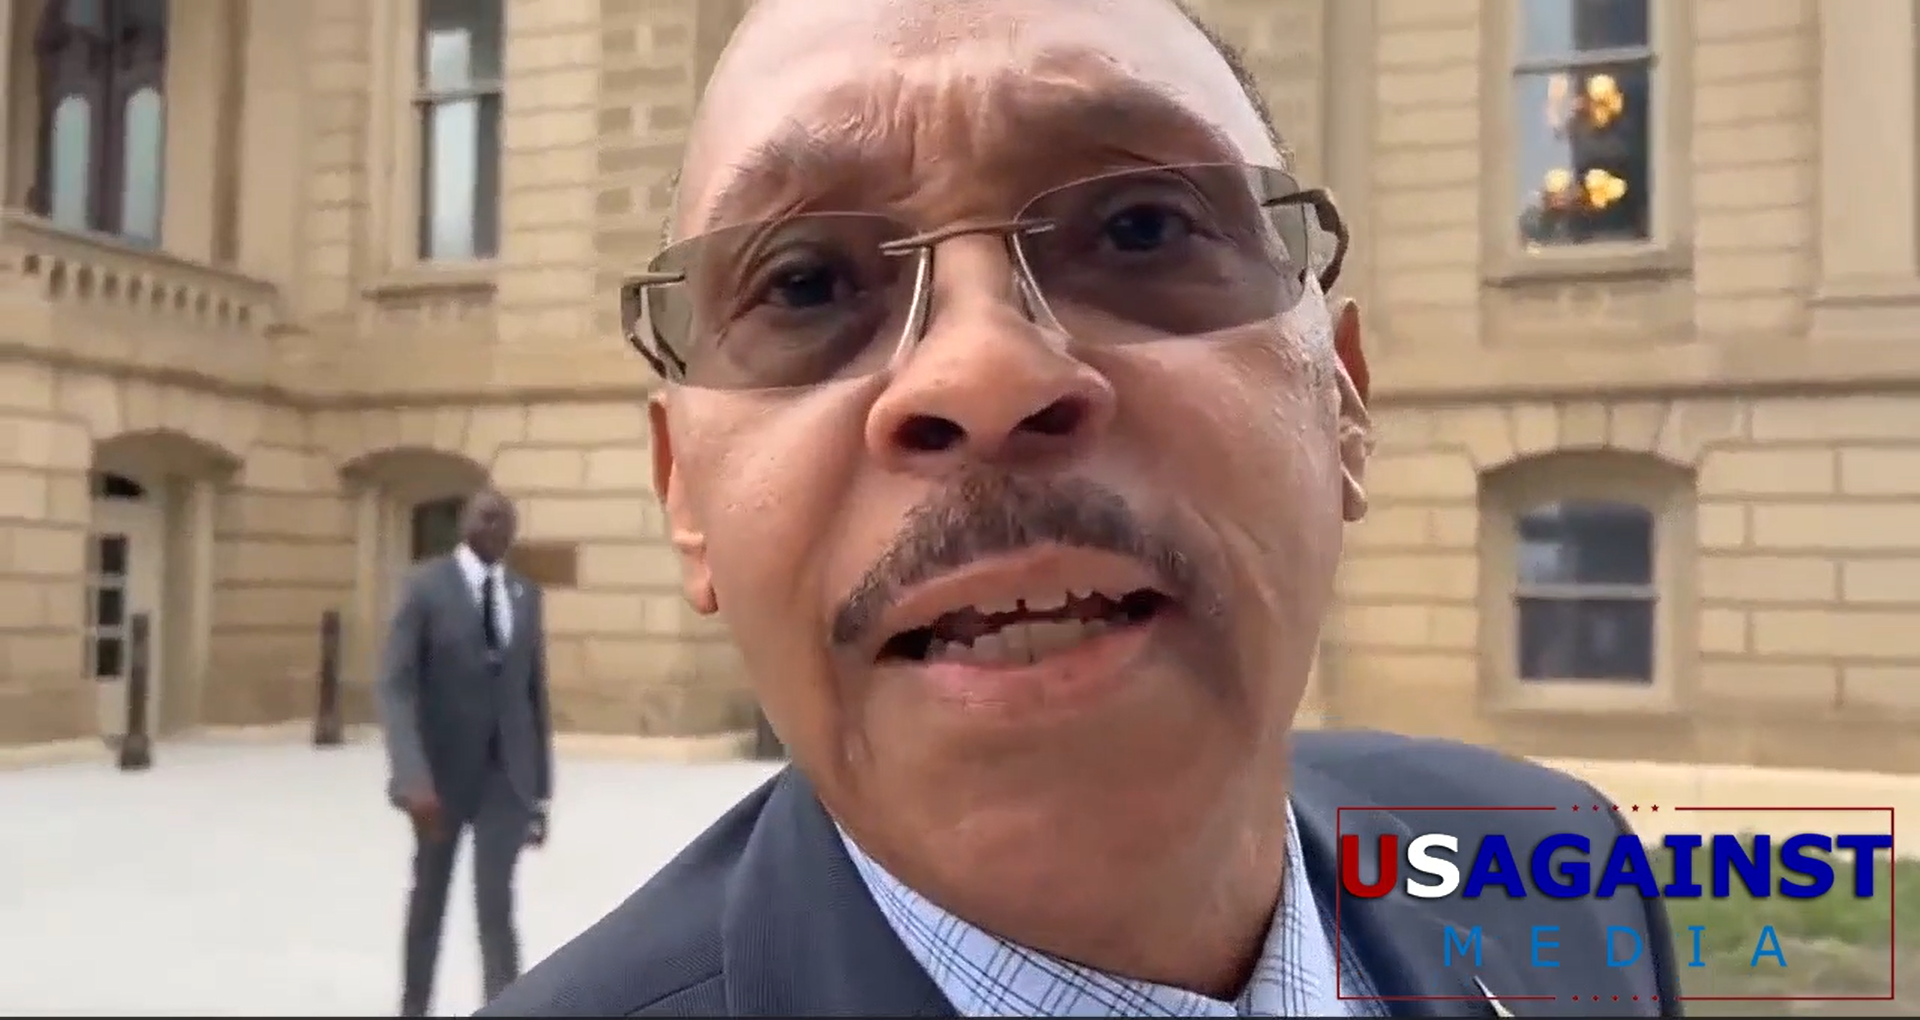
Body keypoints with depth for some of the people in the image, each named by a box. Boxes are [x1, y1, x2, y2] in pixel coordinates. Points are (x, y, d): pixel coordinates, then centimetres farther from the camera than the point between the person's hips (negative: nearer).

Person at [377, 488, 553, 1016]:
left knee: (496, 906, -6)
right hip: (442, 769, -2)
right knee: (428, 900, 14)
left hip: (507, 773, 2)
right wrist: (412, 776, -28)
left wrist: (540, 790, 7)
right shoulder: (427, 585, -8)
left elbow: (534, 692, 8)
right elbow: (396, 685, -15)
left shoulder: (526, 594, 4)